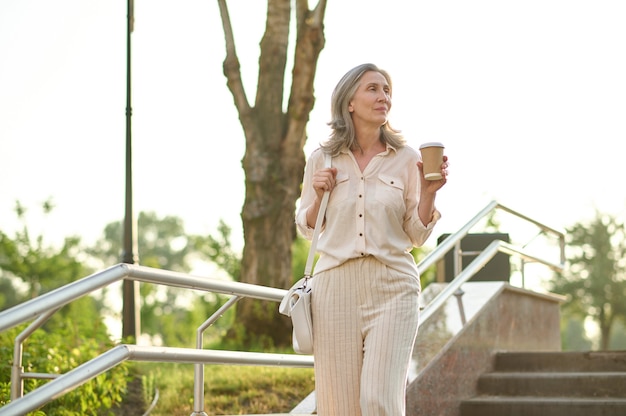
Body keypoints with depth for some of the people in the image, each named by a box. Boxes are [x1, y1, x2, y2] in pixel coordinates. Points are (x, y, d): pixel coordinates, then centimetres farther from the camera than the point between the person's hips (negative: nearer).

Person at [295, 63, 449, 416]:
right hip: (335, 285, 1)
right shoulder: (321, 160, 6)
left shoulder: (407, 159, 3)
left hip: (392, 286, -1)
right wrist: (318, 195, -4)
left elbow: (418, 235, 5)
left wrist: (429, 192, -10)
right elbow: (307, 227, 14)